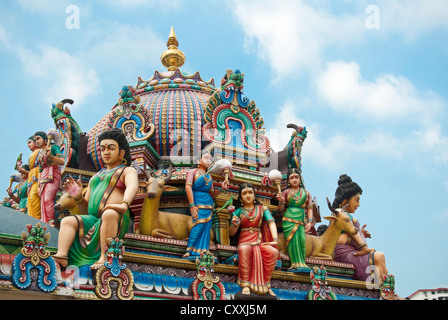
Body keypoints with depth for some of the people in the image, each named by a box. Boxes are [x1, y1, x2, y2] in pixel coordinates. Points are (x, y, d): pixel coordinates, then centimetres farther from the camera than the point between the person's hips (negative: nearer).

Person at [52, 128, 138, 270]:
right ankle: (61, 257, -36)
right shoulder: (96, 177, 31)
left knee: (109, 214, -38)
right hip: (93, 221, 6)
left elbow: (133, 186, -14)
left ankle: (105, 258, -43)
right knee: (67, 221, -17)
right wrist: (78, 197, 2)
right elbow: (86, 209, 26)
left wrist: (124, 204, -36)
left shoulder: (128, 171, 11)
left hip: (117, 221, -6)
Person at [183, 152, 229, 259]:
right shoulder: (193, 171, 5)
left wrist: (222, 189, 1)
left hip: (208, 203, 6)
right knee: (199, 225, -20)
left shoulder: (209, 177, 22)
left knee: (206, 228, -1)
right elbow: (188, 187, -8)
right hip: (198, 202, -6)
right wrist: (192, 205, -18)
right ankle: (189, 251, -16)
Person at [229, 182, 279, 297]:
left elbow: (271, 222, -4)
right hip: (244, 242, -1)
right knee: (245, 249, -39)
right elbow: (231, 233, 11)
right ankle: (245, 285, -34)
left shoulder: (262, 209, 12)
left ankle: (266, 285, -19)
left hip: (259, 242, 1)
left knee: (273, 251, -31)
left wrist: (275, 239, -22)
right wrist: (235, 225, -13)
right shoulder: (238, 211, 11)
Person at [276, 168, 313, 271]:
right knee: (292, 239, -13)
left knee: (301, 239, -16)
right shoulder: (286, 192, 10)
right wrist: (281, 201, -10)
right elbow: (281, 209, 10)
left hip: (301, 220, 1)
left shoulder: (306, 193, 14)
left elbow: (309, 208, 12)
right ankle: (296, 263, -10)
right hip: (288, 219, -1)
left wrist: (309, 221, 0)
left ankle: (301, 264, -14)